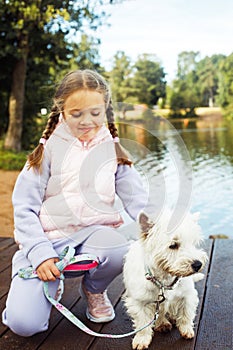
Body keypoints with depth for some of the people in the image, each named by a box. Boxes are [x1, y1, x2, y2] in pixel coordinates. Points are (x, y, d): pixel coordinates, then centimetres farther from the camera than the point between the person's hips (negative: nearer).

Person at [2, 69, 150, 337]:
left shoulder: (113, 151, 5)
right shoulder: (50, 149, 0)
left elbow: (138, 202, -1)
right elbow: (24, 207, -2)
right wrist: (40, 253, -15)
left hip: (94, 234, 2)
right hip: (47, 238, -1)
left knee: (119, 252, -34)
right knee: (24, 323, -20)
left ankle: (94, 290, 3)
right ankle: (51, 283, 16)